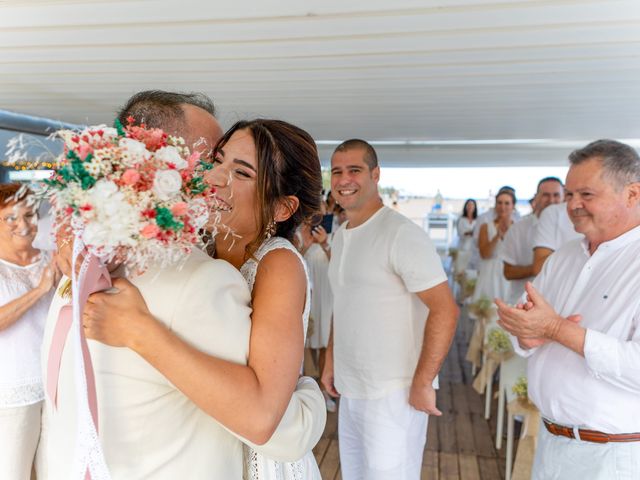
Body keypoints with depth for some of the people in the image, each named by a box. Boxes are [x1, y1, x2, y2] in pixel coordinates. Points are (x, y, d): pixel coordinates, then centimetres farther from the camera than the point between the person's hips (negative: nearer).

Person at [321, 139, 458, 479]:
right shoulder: (339, 237, 9)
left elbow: (445, 310, -20)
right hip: (349, 390, 7)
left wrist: (422, 383, -18)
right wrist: (330, 362, 15)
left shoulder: (401, 234, -17)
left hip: (394, 394, -7)